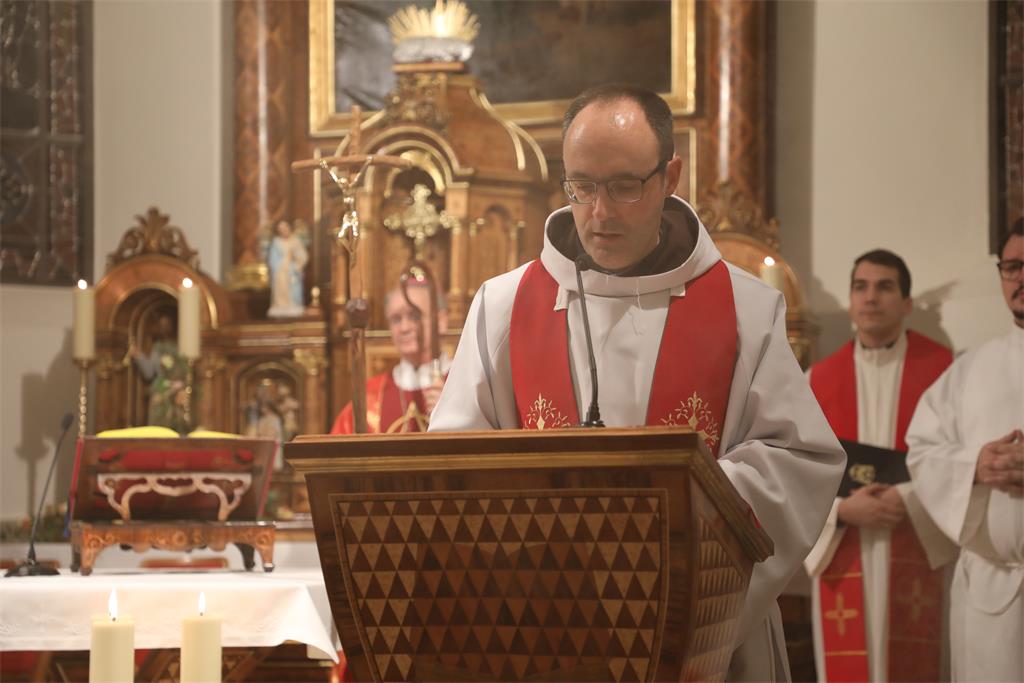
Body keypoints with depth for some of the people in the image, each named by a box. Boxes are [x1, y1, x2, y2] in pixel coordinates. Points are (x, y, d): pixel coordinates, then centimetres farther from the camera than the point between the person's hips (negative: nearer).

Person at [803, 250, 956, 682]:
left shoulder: (941, 369, 2)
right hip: (843, 555, 2)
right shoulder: (818, 380, 9)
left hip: (911, 552, -2)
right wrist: (842, 508, -13)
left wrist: (909, 500, -16)